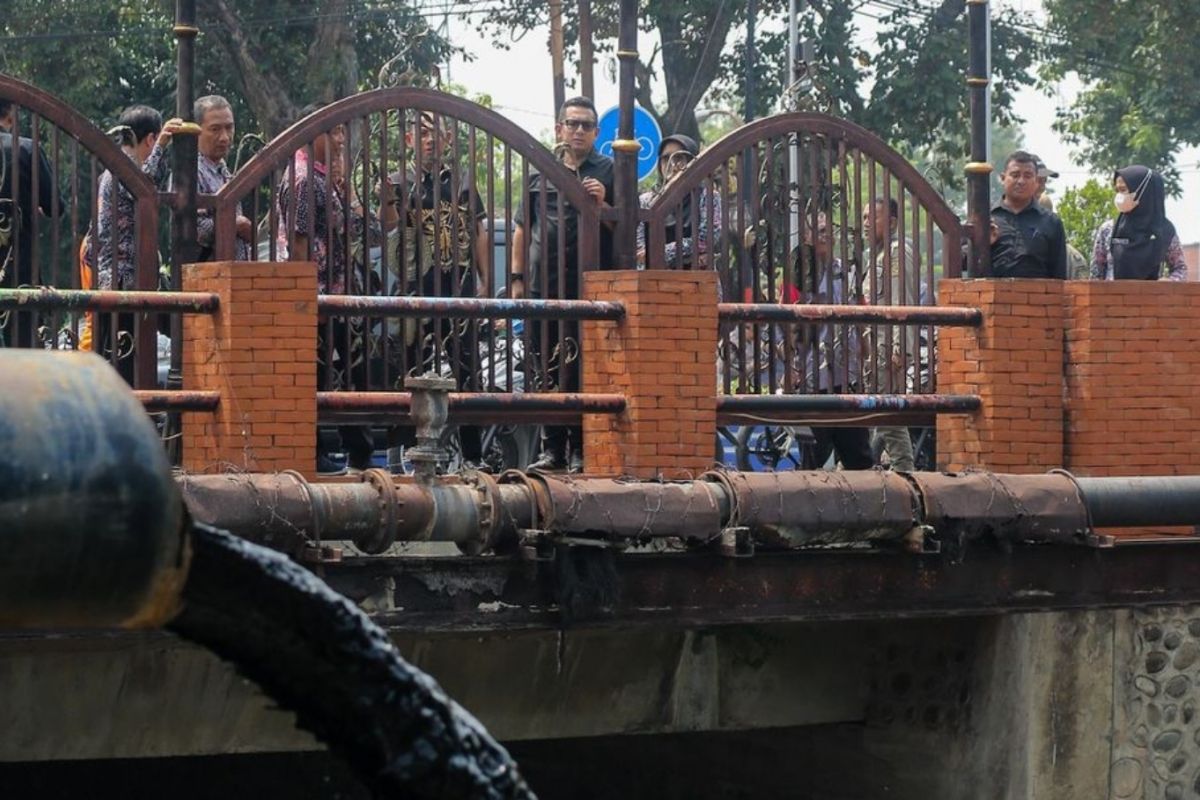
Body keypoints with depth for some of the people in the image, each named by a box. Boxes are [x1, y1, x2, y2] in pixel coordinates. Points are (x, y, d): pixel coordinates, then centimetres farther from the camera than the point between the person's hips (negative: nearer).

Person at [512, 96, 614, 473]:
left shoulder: (607, 172, 7)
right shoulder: (540, 173, 17)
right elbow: (522, 229, 20)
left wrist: (602, 205, -14)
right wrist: (518, 278, 14)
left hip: (589, 287, -4)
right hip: (543, 286, 4)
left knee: (582, 371, -4)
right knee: (547, 371, 6)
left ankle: (580, 449, 1)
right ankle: (553, 448, 12)